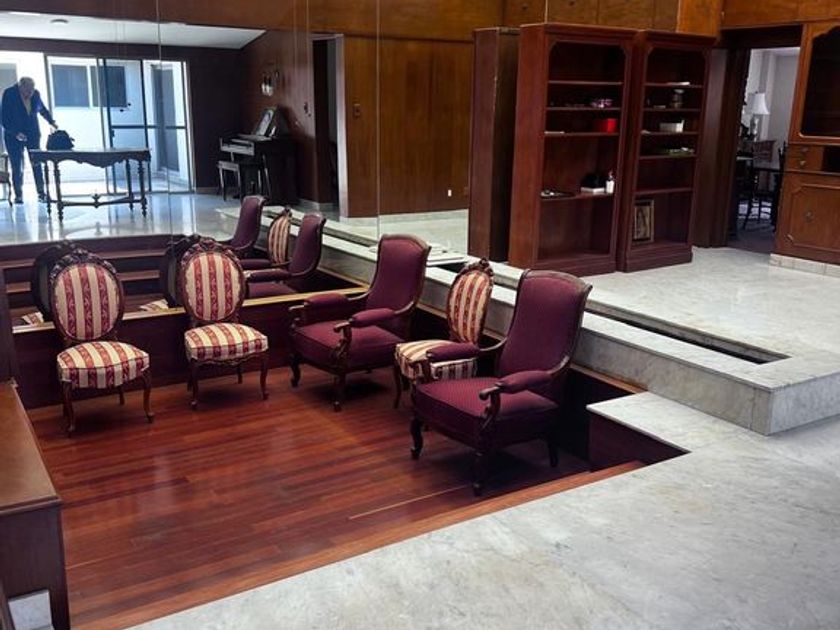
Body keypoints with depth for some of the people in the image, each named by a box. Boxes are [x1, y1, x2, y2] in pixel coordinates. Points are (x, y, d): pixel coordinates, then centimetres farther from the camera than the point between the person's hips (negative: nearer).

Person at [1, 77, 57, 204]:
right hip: (14, 136, -2)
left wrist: (51, 122, 4)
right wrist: (15, 133, -23)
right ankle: (18, 195, 8)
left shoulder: (35, 94, -2)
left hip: (33, 135, 2)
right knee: (17, 166, 0)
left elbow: (43, 109, 18)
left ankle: (41, 193, 5)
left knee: (37, 164, -3)